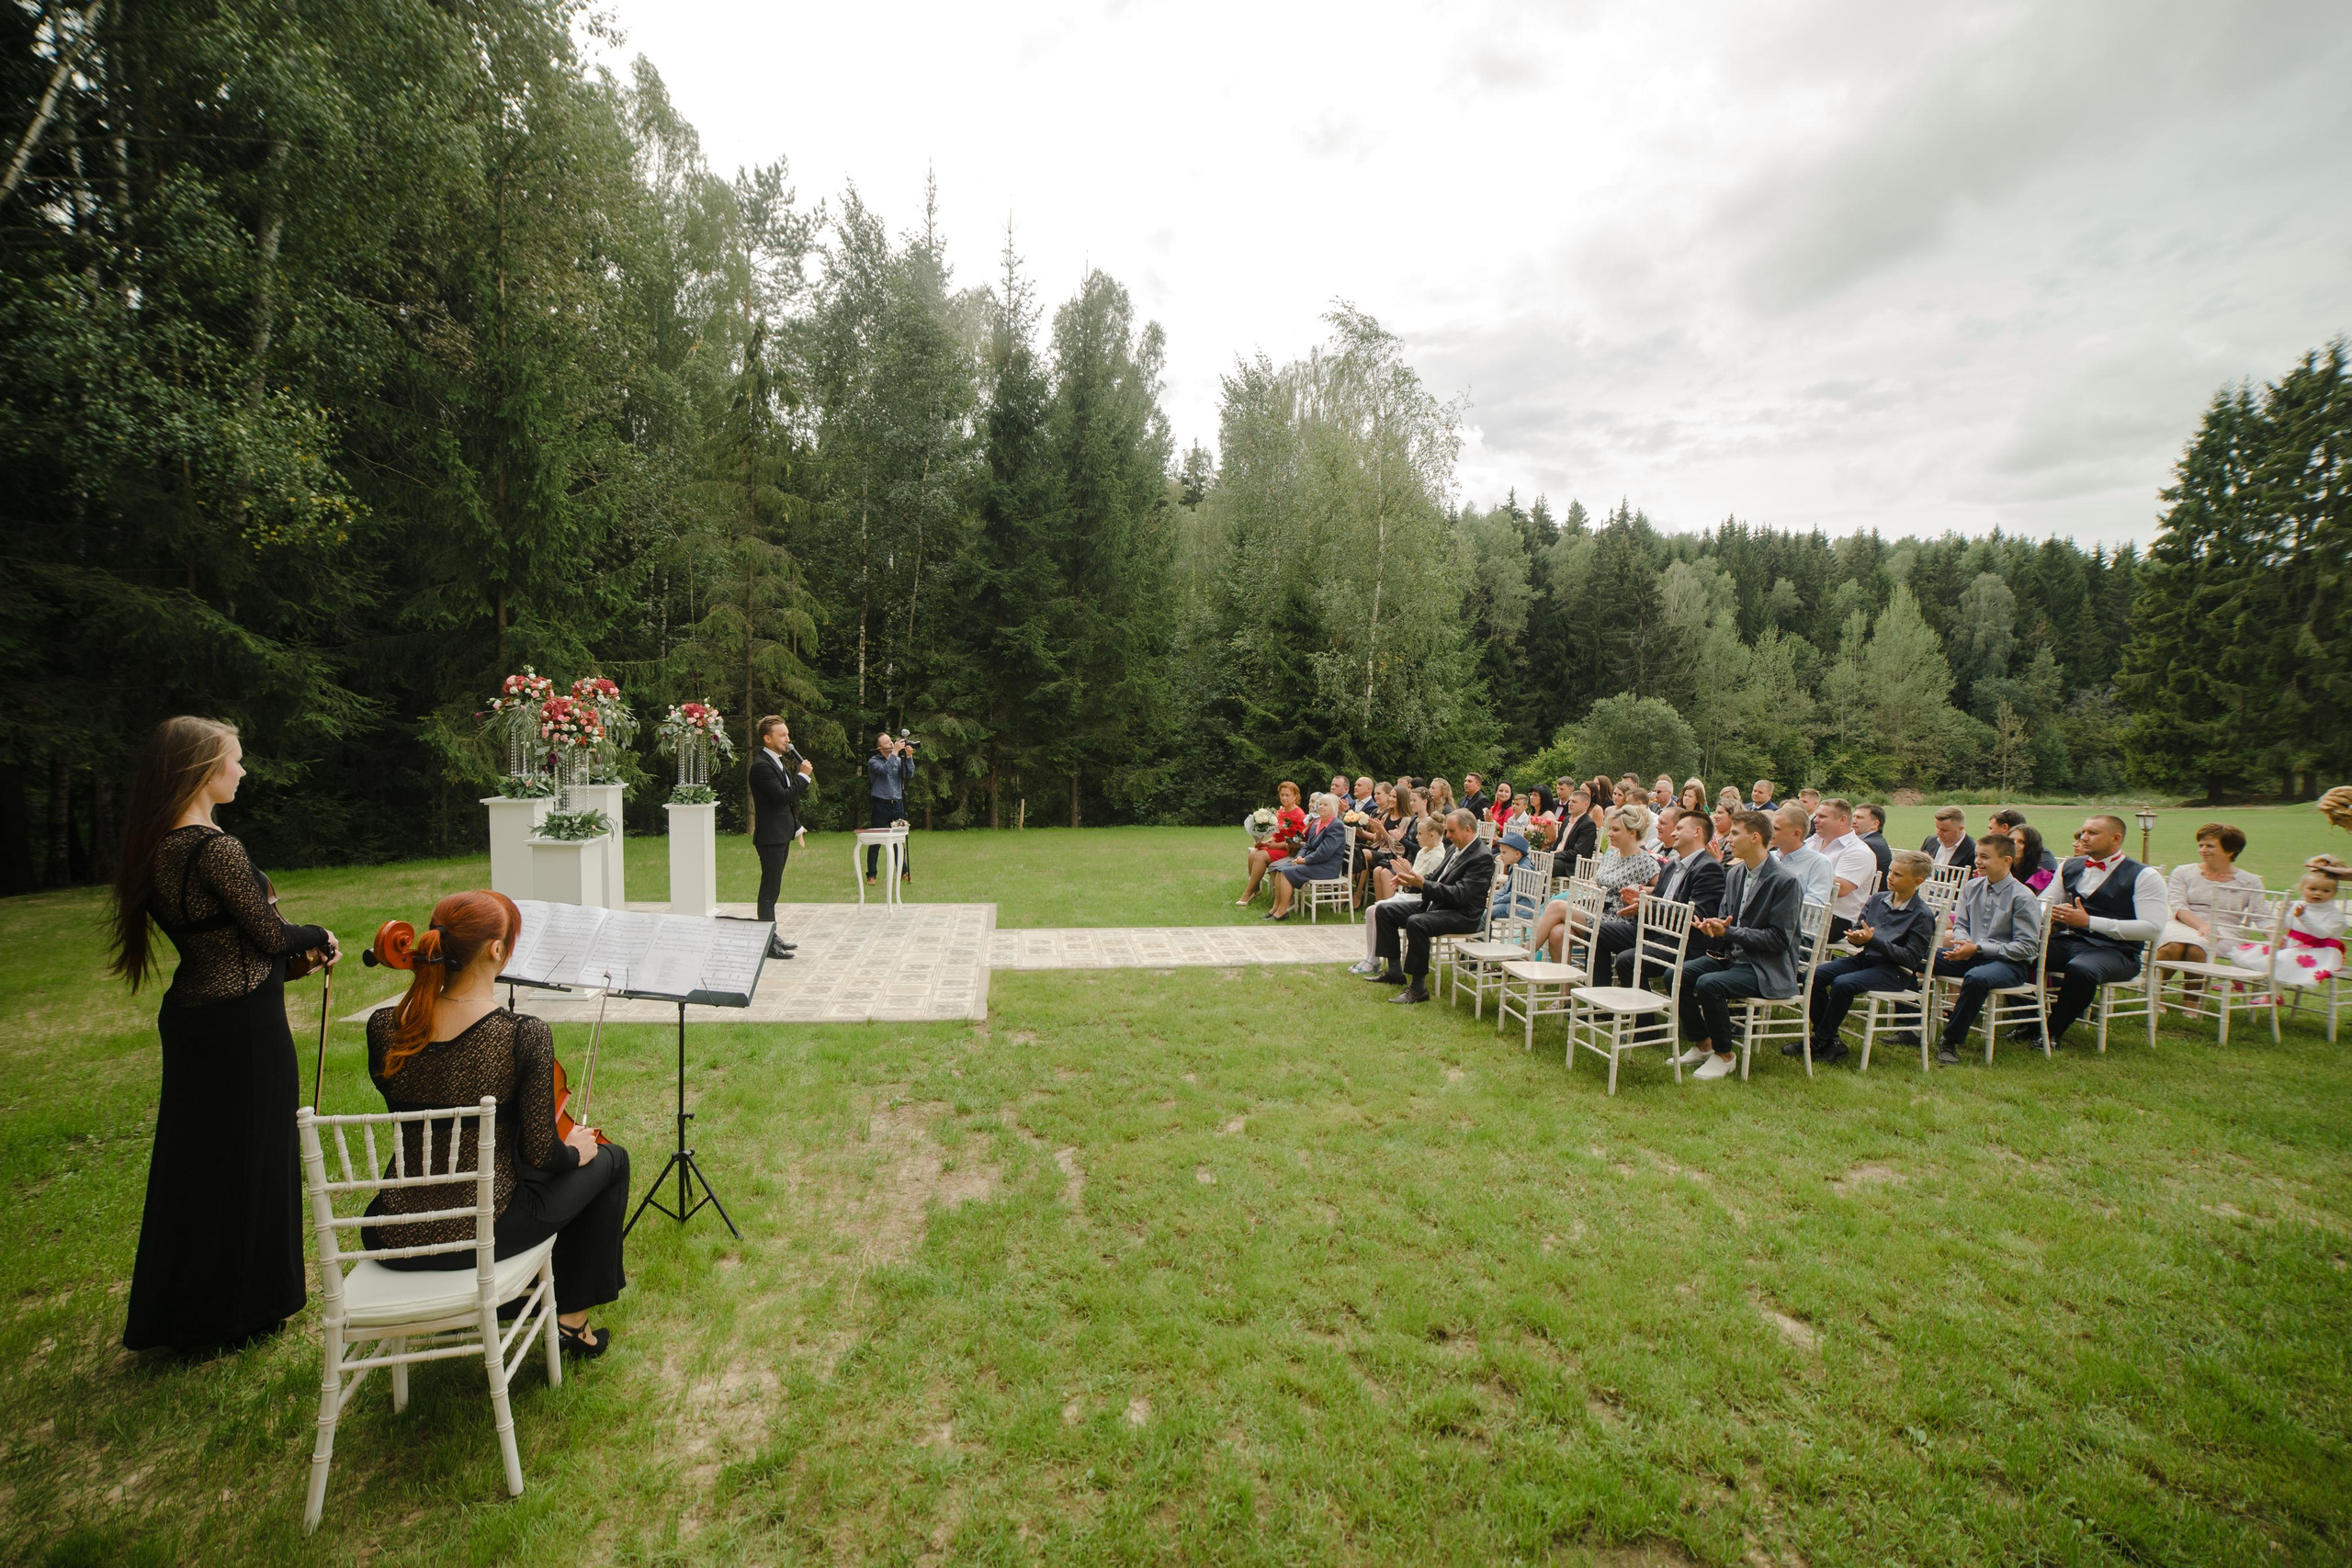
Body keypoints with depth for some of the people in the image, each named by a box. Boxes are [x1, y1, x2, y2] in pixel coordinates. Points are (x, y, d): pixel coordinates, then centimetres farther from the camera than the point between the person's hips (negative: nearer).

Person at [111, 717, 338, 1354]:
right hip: (244, 1024, -9)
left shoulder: (153, 848, 5)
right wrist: (319, 935, 3)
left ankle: (178, 1311, 36)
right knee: (249, 1164, 7)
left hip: (187, 1016, 9)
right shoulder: (217, 849, -23)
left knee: (193, 1163, 21)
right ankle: (239, 1311, 23)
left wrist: (296, 948, 7)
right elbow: (269, 935, -16)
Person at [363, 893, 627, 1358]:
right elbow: (541, 1155, -17)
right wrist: (575, 1151, 6)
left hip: (393, 1238, 5)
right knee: (610, 1159, 21)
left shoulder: (384, 1027, -9)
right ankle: (572, 1313, 28)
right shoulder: (525, 1034, -23)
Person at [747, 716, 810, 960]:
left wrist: (796, 827, 19)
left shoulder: (779, 762, 15)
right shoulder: (761, 766, -16)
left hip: (782, 835, 10)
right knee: (769, 890, -5)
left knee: (772, 889, 15)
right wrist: (803, 776, -14)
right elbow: (783, 796, -23)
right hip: (770, 836, -10)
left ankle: (772, 937, 23)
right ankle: (768, 943, 0)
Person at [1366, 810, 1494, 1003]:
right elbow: (1435, 880, 18)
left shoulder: (1482, 857, -16)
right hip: (1436, 905, 10)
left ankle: (1418, 987, -25)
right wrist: (1411, 881, -1)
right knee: (1384, 910, 6)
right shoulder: (1456, 849, 13)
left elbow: (1459, 894, -25)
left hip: (1462, 915, -10)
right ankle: (1394, 971, 12)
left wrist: (1423, 883, -27)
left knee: (1416, 922, -36)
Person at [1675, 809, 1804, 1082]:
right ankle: (1701, 1045, 4)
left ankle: (1725, 1055, -8)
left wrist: (1729, 931, -21)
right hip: (1732, 955, 8)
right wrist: (1713, 926, -9)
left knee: (1708, 984, -30)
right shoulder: (1735, 873, 9)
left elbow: (1780, 939, -18)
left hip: (1767, 968, -8)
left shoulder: (1785, 880, -15)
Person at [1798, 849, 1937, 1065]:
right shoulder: (1877, 899, 10)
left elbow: (1911, 958, -13)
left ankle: (1820, 1042, -14)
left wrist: (1873, 940, -21)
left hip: (1895, 971, -6)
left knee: (1843, 983, -31)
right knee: (1814, 975, -16)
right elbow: (1858, 929, 12)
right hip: (1865, 958, 7)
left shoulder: (1922, 915, -8)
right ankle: (1830, 1041, -8)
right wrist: (1856, 937, -13)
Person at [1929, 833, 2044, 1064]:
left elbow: (2027, 947, -14)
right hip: (1971, 956, 6)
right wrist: (1963, 943, -10)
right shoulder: (1972, 887, 6)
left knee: (1976, 978, -39)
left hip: (2009, 963, -6)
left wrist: (1978, 948, -19)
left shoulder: (2023, 897, -11)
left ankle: (1950, 1041, -23)